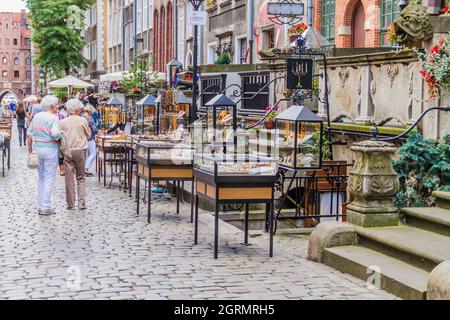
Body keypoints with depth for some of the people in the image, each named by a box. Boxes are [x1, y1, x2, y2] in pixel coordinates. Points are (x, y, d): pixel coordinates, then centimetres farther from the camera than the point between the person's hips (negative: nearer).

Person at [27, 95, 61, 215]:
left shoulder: (36, 116, 8)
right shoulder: (53, 118, -12)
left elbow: (29, 134, 9)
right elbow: (55, 134, -24)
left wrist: (30, 149, 16)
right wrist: (60, 135, -2)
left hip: (37, 148, 7)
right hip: (50, 148, -7)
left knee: (41, 178, 16)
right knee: (49, 178, -1)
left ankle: (40, 206, 18)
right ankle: (46, 207, -2)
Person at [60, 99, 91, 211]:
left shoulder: (62, 122, -1)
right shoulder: (83, 120, -4)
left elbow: (60, 137, 2)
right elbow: (88, 135, 6)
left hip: (67, 151, 1)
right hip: (80, 150, -1)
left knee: (69, 178, 5)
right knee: (81, 178, 9)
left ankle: (70, 204, 8)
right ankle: (81, 202, 2)